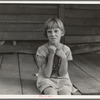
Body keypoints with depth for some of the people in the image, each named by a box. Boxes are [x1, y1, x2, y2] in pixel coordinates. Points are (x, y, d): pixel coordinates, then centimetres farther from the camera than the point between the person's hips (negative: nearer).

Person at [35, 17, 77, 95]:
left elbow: (62, 74, -5)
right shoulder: (41, 50, -11)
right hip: (46, 80, -2)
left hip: (62, 80, 2)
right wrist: (51, 54, -23)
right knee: (52, 94, -33)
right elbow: (47, 75, -14)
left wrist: (64, 58, -22)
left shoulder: (66, 50, -5)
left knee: (66, 94, -29)